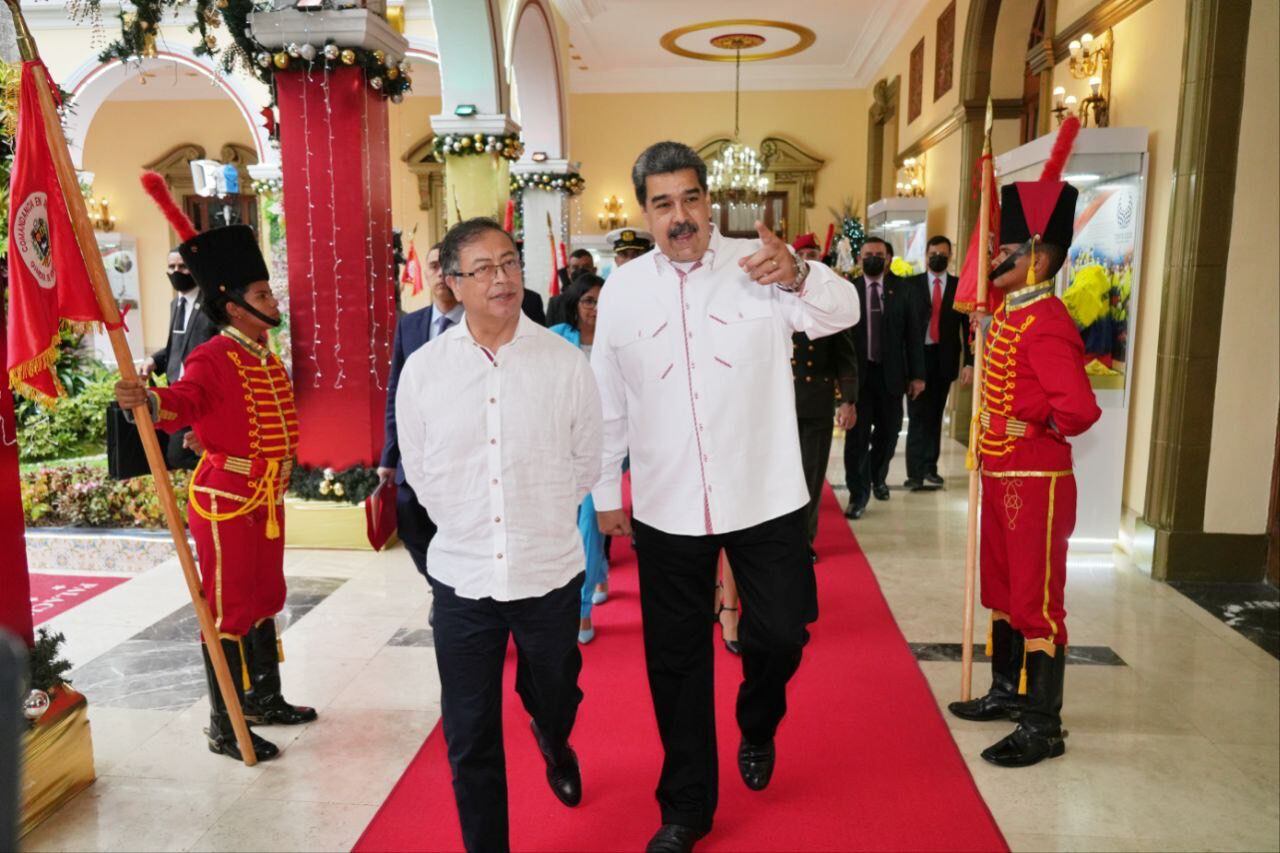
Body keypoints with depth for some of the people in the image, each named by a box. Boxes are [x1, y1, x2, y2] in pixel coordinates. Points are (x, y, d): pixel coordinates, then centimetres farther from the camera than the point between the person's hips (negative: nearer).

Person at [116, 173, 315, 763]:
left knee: (264, 602, 18)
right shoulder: (213, 359, -17)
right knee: (228, 611, 0)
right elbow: (186, 399, -35)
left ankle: (265, 701, 34)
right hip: (226, 498, -9)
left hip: (267, 496, 9)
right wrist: (148, 400, -51)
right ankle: (224, 729, 12)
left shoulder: (267, 358, 10)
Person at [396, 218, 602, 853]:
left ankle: (554, 743, 61)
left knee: (554, 701, 24)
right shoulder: (422, 370, -6)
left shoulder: (565, 362, -8)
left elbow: (586, 462, 4)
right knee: (470, 740, 9)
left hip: (550, 574, 1)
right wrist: (468, 528, 10)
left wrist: (541, 521, 9)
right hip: (461, 578, 0)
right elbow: (418, 472, 6)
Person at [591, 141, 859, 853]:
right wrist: (606, 494, 11)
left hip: (766, 499, -1)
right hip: (667, 509, 2)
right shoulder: (622, 289, 0)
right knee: (676, 661, 12)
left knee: (781, 634, 6)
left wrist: (799, 275, -42)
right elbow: (607, 402, 6)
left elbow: (842, 311, -20)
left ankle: (757, 728, 43)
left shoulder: (759, 268, -6)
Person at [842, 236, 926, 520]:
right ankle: (858, 493, 7)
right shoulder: (848, 290, 0)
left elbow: (914, 334, 3)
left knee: (888, 431, 12)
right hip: (858, 372, -2)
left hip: (890, 373, 2)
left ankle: (877, 478, 37)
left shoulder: (903, 291, 3)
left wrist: (917, 374, -1)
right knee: (858, 433, -3)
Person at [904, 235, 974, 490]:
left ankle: (930, 469, 14)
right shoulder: (911, 284, 4)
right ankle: (915, 473, -2)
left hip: (944, 358, 1)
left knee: (935, 415, 8)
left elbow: (968, 326, 3)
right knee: (917, 415, -3)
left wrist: (969, 362, -3)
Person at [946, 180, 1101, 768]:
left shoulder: (1045, 325, -20)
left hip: (1036, 483, -10)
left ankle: (1044, 726, 13)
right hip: (1000, 477, 10)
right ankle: (1007, 693, 35)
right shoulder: (1007, 315, 9)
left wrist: (1035, 430, -12)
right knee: (1001, 591, 19)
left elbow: (1079, 409, -28)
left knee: (1037, 601, 0)